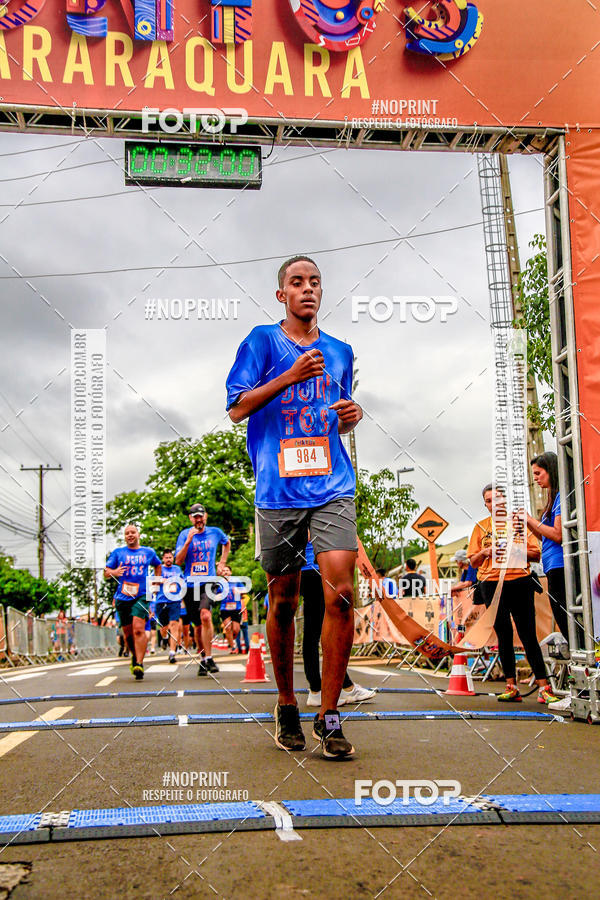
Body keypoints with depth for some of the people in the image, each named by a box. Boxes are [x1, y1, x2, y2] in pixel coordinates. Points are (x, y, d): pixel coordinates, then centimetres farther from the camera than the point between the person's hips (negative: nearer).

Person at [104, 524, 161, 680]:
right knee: (128, 633, 8)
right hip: (122, 597, 2)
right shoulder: (118, 552, 10)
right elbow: (106, 572, 7)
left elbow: (158, 566, 31)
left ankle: (139, 664, -24)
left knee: (138, 628, -20)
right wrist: (114, 572, -16)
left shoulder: (149, 552, 13)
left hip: (142, 596, -2)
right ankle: (135, 657, 33)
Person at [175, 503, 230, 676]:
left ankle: (209, 658, -21)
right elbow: (178, 561, -6)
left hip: (208, 582, -1)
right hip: (190, 584, 1)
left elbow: (227, 543, 29)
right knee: (198, 625, 9)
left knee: (205, 616, -26)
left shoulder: (215, 532, 6)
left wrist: (222, 563, 18)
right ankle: (202, 659, 26)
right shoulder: (185, 534, 2)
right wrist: (188, 541, -17)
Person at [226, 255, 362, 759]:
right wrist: (290, 376, -10)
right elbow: (237, 408, -1)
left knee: (340, 591, -13)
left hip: (332, 487, 2)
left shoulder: (340, 352, 18)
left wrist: (350, 417, 5)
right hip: (278, 489, -2)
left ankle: (329, 716, -3)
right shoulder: (263, 341, 6)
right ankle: (287, 707, 24)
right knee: (283, 601, 5)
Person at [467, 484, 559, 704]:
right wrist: (486, 552, -8)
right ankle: (511, 687, 9)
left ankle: (544, 688, -5)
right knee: (503, 635, 5)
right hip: (491, 583, 2)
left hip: (519, 581, -2)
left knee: (528, 635, -6)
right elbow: (473, 562, 11)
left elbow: (535, 554, 3)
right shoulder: (481, 527, 12)